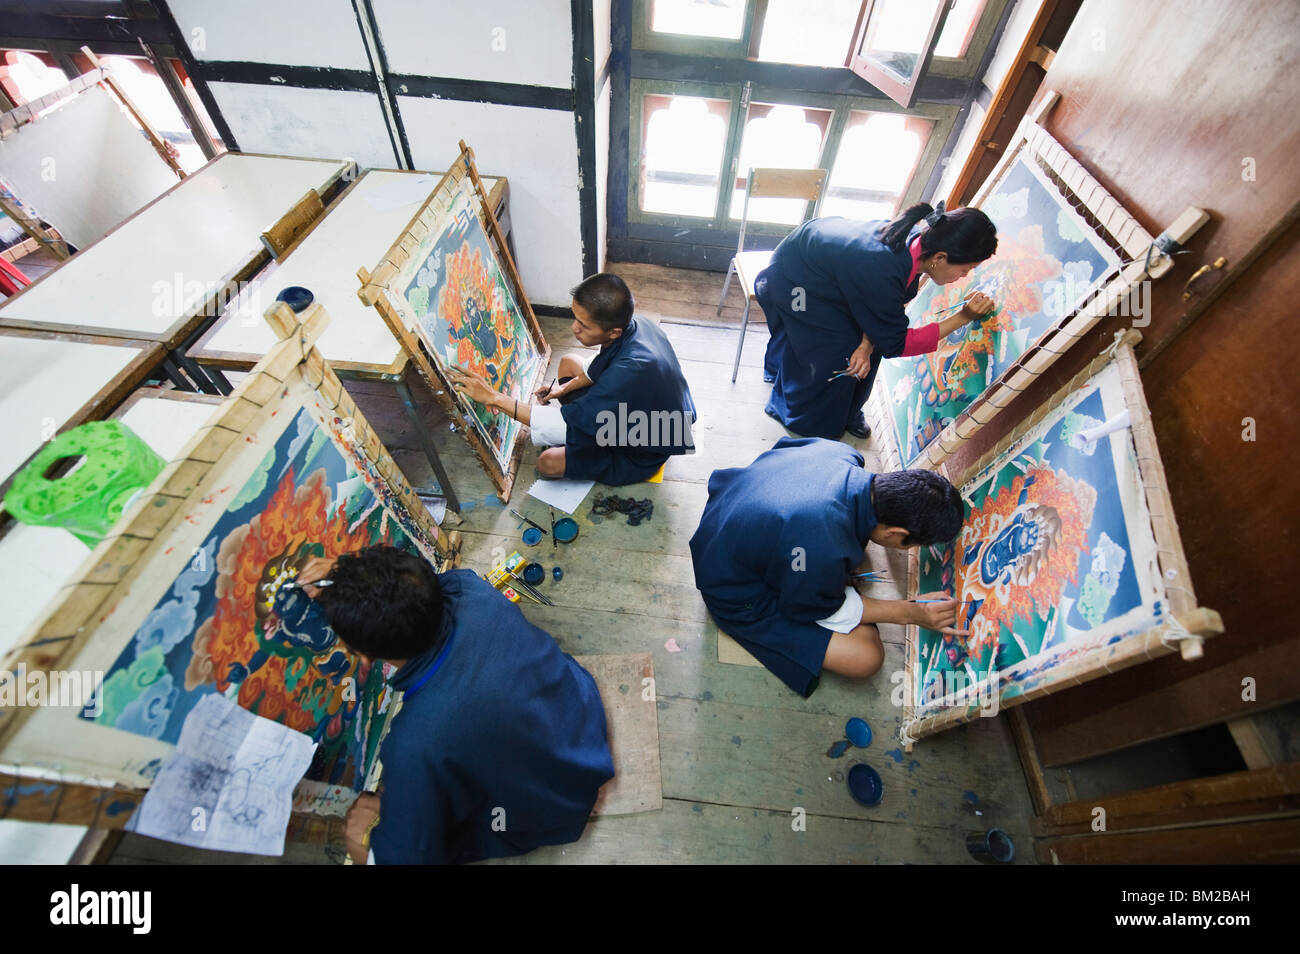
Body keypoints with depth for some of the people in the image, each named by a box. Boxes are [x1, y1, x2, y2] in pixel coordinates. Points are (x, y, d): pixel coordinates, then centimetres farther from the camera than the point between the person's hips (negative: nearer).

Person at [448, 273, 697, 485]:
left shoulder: (631, 370, -42)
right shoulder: (635, 325, -16)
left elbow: (561, 426, -37)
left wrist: (494, 397, -34)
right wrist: (564, 388, 3)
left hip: (642, 454, -8)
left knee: (547, 462, -18)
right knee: (567, 363, 9)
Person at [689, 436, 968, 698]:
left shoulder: (840, 452, -19)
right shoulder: (824, 552, -40)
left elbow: (785, 445, 6)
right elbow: (823, 610, -15)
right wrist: (909, 612, -8)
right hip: (738, 597, -7)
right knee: (867, 658, -9)